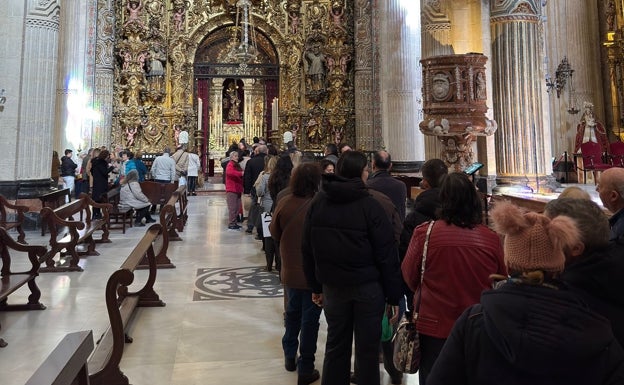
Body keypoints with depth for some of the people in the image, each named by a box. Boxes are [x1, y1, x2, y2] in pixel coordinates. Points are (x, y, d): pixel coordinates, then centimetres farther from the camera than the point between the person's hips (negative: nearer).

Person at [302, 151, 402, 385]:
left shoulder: (317, 203, 0)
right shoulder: (370, 206, -13)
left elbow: (307, 249, 6)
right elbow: (386, 255, -12)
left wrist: (316, 286, 14)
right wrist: (393, 295, -5)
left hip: (333, 285, 4)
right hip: (368, 286, -4)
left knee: (336, 346, 17)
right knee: (367, 348, 8)